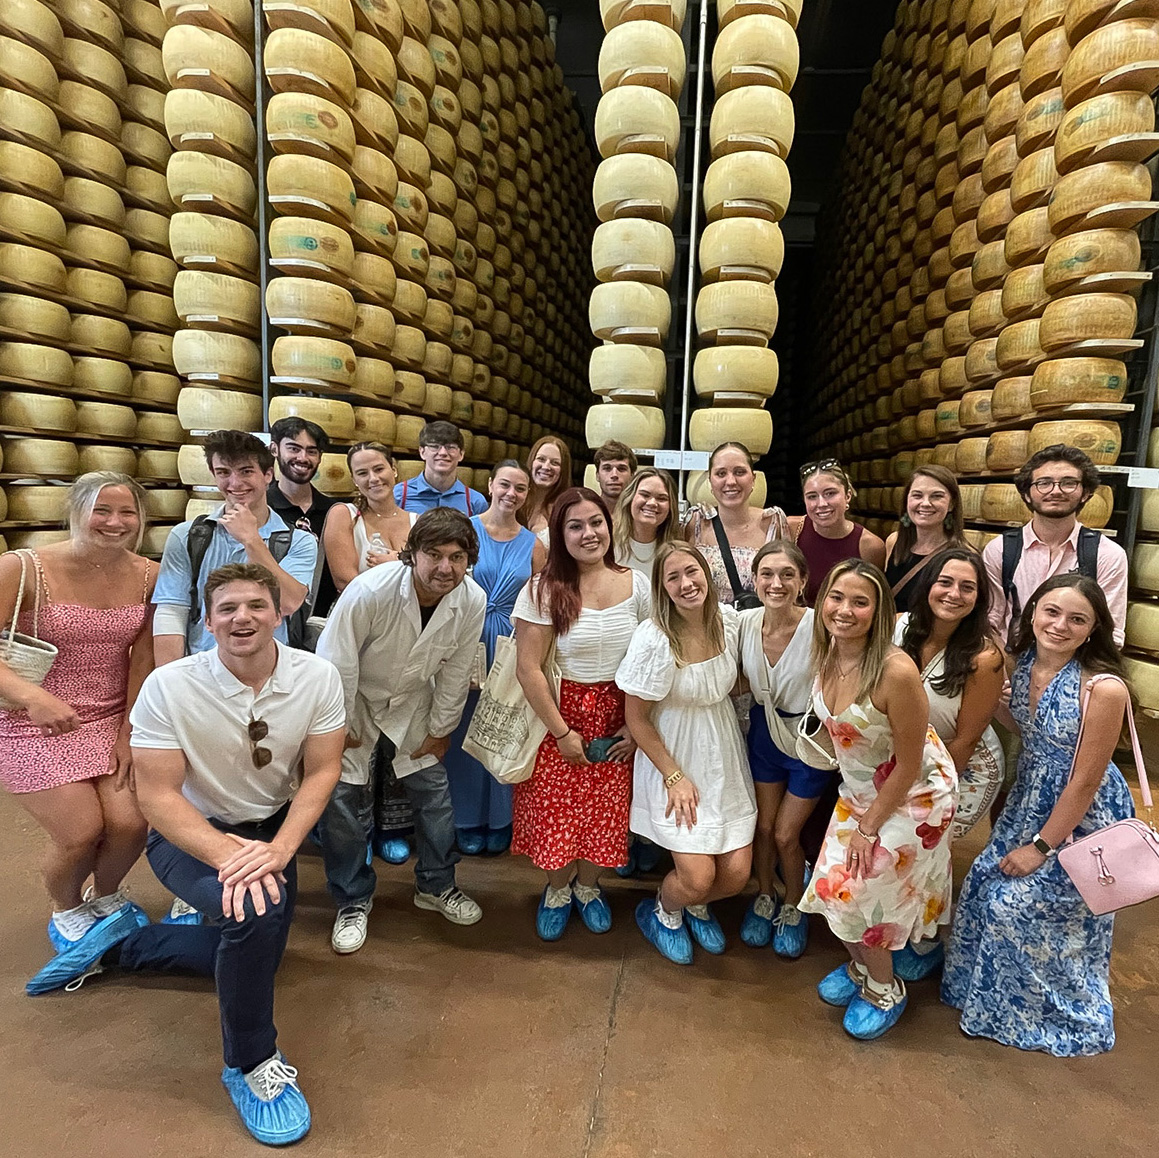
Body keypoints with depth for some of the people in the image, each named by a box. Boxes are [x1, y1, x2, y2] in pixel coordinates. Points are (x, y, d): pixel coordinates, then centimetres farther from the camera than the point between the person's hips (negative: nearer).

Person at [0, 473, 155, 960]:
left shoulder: (148, 576, -4)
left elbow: (144, 660, -3)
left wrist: (130, 733, -5)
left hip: (113, 718, 3)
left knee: (130, 823, -9)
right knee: (81, 832, -10)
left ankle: (105, 895, 28)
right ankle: (65, 911, 27)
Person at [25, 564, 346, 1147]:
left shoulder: (317, 676, -19)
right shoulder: (169, 687, -24)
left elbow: (321, 771, -14)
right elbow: (157, 795, -21)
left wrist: (279, 848, -27)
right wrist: (229, 856, -33)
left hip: (270, 828, 5)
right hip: (189, 833, -4)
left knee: (255, 952, 14)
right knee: (255, 909, -32)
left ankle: (121, 941, 35)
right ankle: (251, 1065, -6)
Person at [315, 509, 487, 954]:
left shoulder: (473, 601, -22)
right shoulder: (369, 591, -34)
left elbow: (455, 674, -8)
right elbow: (336, 664, -22)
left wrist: (440, 730, 1)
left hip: (413, 700, 3)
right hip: (354, 699, -3)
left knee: (435, 791, 7)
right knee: (340, 797, -2)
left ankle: (436, 885, 31)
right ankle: (353, 901, 21)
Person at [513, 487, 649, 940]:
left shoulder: (636, 585, -3)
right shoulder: (544, 590, -13)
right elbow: (528, 669, -13)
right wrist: (562, 732, -12)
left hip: (617, 719, 3)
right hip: (560, 714, -2)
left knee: (605, 809, 10)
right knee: (555, 808, 7)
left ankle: (588, 885, 39)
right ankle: (557, 887, 36)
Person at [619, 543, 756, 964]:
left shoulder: (728, 621, -7)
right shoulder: (653, 638, -23)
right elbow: (636, 717, -13)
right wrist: (674, 776, -12)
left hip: (723, 756, 5)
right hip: (673, 760, -4)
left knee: (736, 874, 3)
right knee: (697, 877, -8)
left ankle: (698, 906, 39)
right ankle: (662, 911, 29)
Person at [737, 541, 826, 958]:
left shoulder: (819, 628, -27)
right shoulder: (744, 623, -14)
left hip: (810, 740, -3)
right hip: (765, 732, 3)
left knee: (786, 835, 7)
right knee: (763, 826, 14)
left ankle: (793, 907, 38)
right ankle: (764, 897, 43)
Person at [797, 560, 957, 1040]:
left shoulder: (896, 671, -33)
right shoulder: (827, 656, -12)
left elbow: (909, 766, -22)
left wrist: (868, 827, -12)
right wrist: (857, 815, 9)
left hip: (912, 796, -6)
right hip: (858, 789, 6)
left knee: (861, 890, 3)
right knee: (835, 885, 10)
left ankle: (884, 989, 34)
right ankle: (860, 965, 41)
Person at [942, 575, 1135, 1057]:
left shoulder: (1103, 688, -28)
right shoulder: (1024, 662, -8)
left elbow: (1085, 782, -21)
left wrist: (1041, 846, -13)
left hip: (1081, 818, -6)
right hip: (1029, 802, 7)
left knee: (1019, 903, 2)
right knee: (986, 886, 12)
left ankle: (1051, 1010, 32)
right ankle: (989, 992, 39)